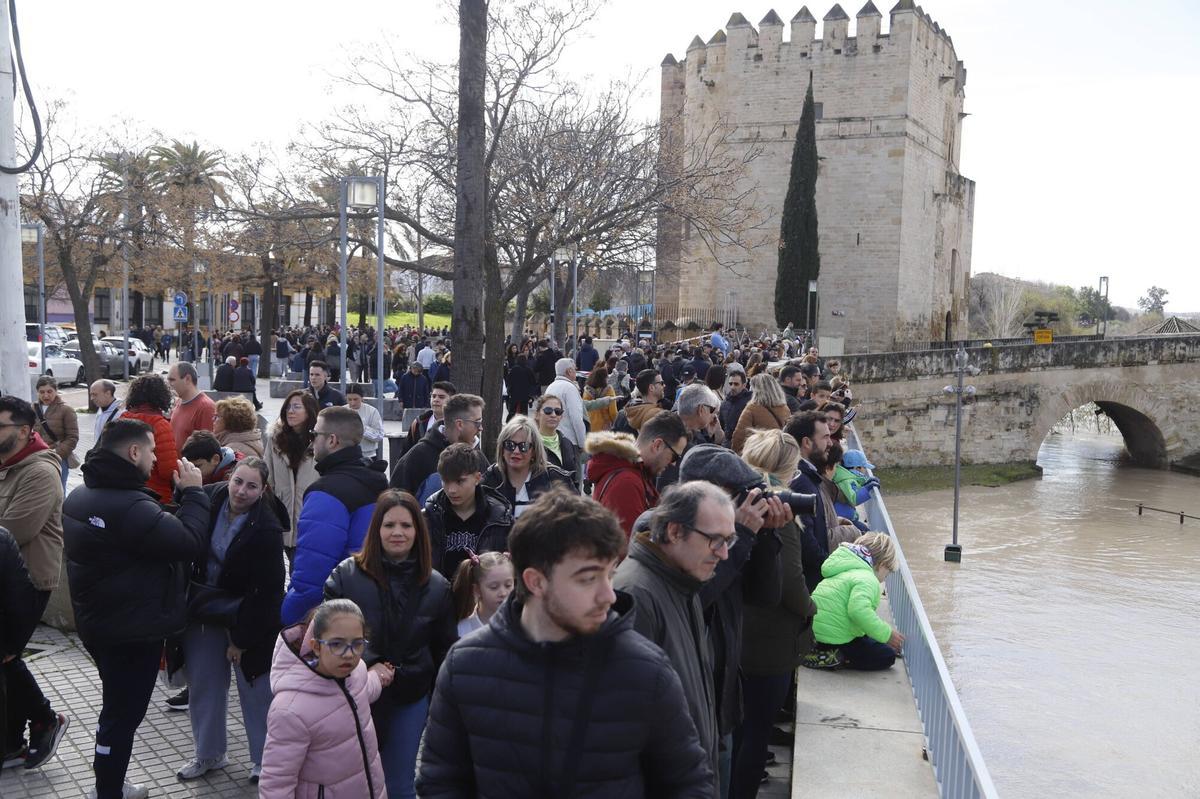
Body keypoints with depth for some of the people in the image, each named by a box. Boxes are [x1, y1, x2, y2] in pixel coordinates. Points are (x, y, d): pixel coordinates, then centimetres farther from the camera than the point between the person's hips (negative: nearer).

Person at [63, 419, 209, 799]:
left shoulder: (81, 495, 5)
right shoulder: (130, 507, -28)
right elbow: (191, 542, -27)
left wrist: (184, 495, 1)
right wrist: (193, 492, -15)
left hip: (96, 621, 10)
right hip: (134, 629, -10)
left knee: (115, 704, 24)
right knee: (124, 712, 3)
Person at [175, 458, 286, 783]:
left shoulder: (267, 529, -24)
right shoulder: (211, 498, -12)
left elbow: (265, 592, -19)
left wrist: (241, 640, -15)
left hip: (248, 616, -5)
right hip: (204, 609, 5)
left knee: (255, 689, 6)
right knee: (202, 683, 14)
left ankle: (264, 760, 24)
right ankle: (208, 753, 33)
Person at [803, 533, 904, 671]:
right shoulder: (867, 579, -11)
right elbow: (859, 610, -30)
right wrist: (887, 634, -20)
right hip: (833, 638, -9)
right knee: (887, 655, 4)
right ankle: (831, 658, -12)